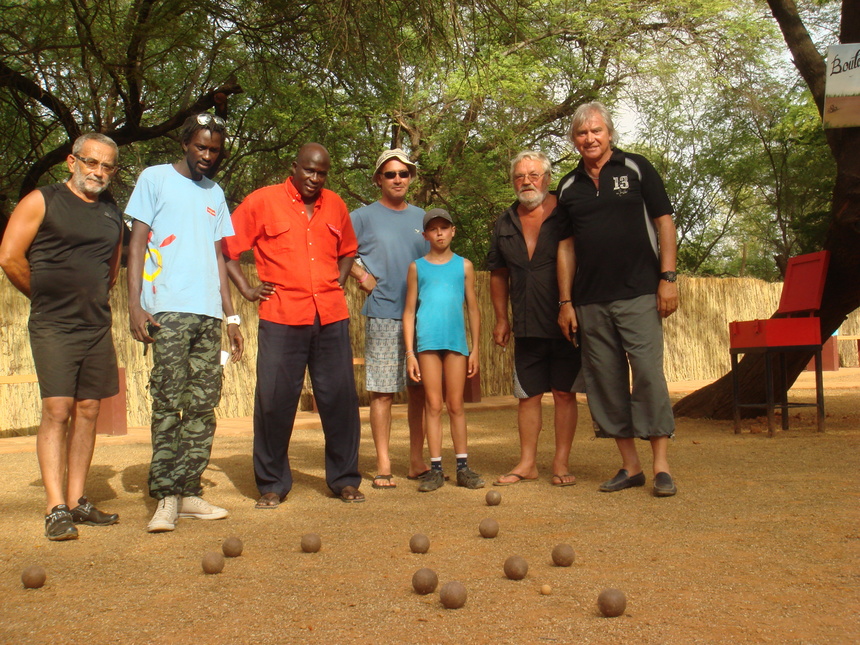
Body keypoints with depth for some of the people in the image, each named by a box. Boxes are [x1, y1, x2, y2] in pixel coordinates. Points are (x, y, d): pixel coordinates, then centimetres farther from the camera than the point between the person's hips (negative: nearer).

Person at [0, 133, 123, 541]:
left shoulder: (113, 214, 13)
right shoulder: (42, 202, -2)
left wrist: (93, 298, 14)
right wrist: (46, 296, 3)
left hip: (97, 327, 5)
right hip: (52, 326, -5)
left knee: (88, 410, 6)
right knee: (57, 409, -10)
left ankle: (77, 501, 13)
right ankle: (55, 508, -8)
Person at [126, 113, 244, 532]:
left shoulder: (215, 194, 21)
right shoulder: (155, 179, 7)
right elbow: (137, 242, 1)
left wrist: (231, 315, 16)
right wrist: (135, 304, -9)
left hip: (208, 313, 5)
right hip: (168, 309, -5)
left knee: (203, 404, 3)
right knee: (169, 403, -9)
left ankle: (188, 492, 9)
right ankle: (166, 498, -5)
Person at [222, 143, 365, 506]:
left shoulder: (335, 206, 14)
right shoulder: (263, 201, 1)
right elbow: (226, 246, 5)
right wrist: (246, 289, -1)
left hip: (331, 317, 3)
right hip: (282, 317, -3)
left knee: (340, 398, 4)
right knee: (275, 401, -1)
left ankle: (344, 479, 17)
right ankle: (272, 484, 12)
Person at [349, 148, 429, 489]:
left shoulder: (421, 217, 15)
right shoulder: (363, 217, 3)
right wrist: (359, 274, -9)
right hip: (382, 316, -4)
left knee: (419, 389, 7)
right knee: (382, 392, -3)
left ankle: (417, 461, 17)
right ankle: (383, 466, 4)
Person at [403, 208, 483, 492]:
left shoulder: (464, 266, 10)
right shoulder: (417, 267, 9)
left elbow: (473, 309, 11)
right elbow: (409, 311, 7)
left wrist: (475, 348, 6)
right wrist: (409, 352, 0)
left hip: (456, 341, 0)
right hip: (427, 341, 0)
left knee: (455, 405, 4)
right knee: (433, 405, 1)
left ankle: (463, 467, 10)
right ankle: (435, 469, 6)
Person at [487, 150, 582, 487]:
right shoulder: (505, 223, 10)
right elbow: (498, 274, 18)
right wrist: (501, 318, 14)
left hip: (565, 323, -4)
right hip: (526, 328, 4)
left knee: (564, 394, 3)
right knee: (527, 395, 9)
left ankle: (561, 464, 12)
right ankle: (527, 463, 18)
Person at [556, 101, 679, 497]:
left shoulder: (636, 169, 5)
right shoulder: (568, 186, 13)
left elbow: (663, 222, 2)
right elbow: (566, 246, 13)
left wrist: (667, 278, -6)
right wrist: (565, 301, 8)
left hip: (638, 294, -4)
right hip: (590, 303, 4)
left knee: (648, 373, -8)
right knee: (605, 382, 4)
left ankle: (661, 467, -1)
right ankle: (630, 467, 14)